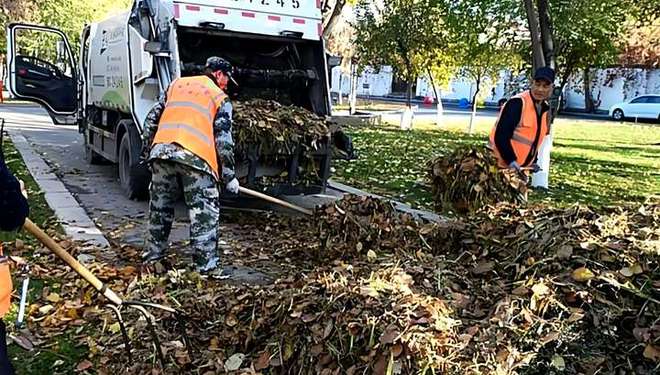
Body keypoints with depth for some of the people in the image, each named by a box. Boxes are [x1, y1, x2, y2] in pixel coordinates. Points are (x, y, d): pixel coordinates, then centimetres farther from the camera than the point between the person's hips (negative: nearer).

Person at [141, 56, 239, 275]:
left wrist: (147, 151, 27)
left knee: (160, 208, 18)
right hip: (194, 157, -5)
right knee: (205, 214, 0)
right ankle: (206, 267, -1)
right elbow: (223, 140, 4)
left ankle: (152, 258, 29)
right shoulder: (220, 98, 11)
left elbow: (152, 119, 21)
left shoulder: (176, 85, 24)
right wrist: (229, 176, 7)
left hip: (161, 152, 5)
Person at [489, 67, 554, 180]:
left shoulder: (545, 108, 10)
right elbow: (501, 136, -24)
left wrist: (533, 161, 11)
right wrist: (512, 161, -27)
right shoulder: (517, 103, -17)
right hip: (502, 165, -9)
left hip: (520, 168, 9)